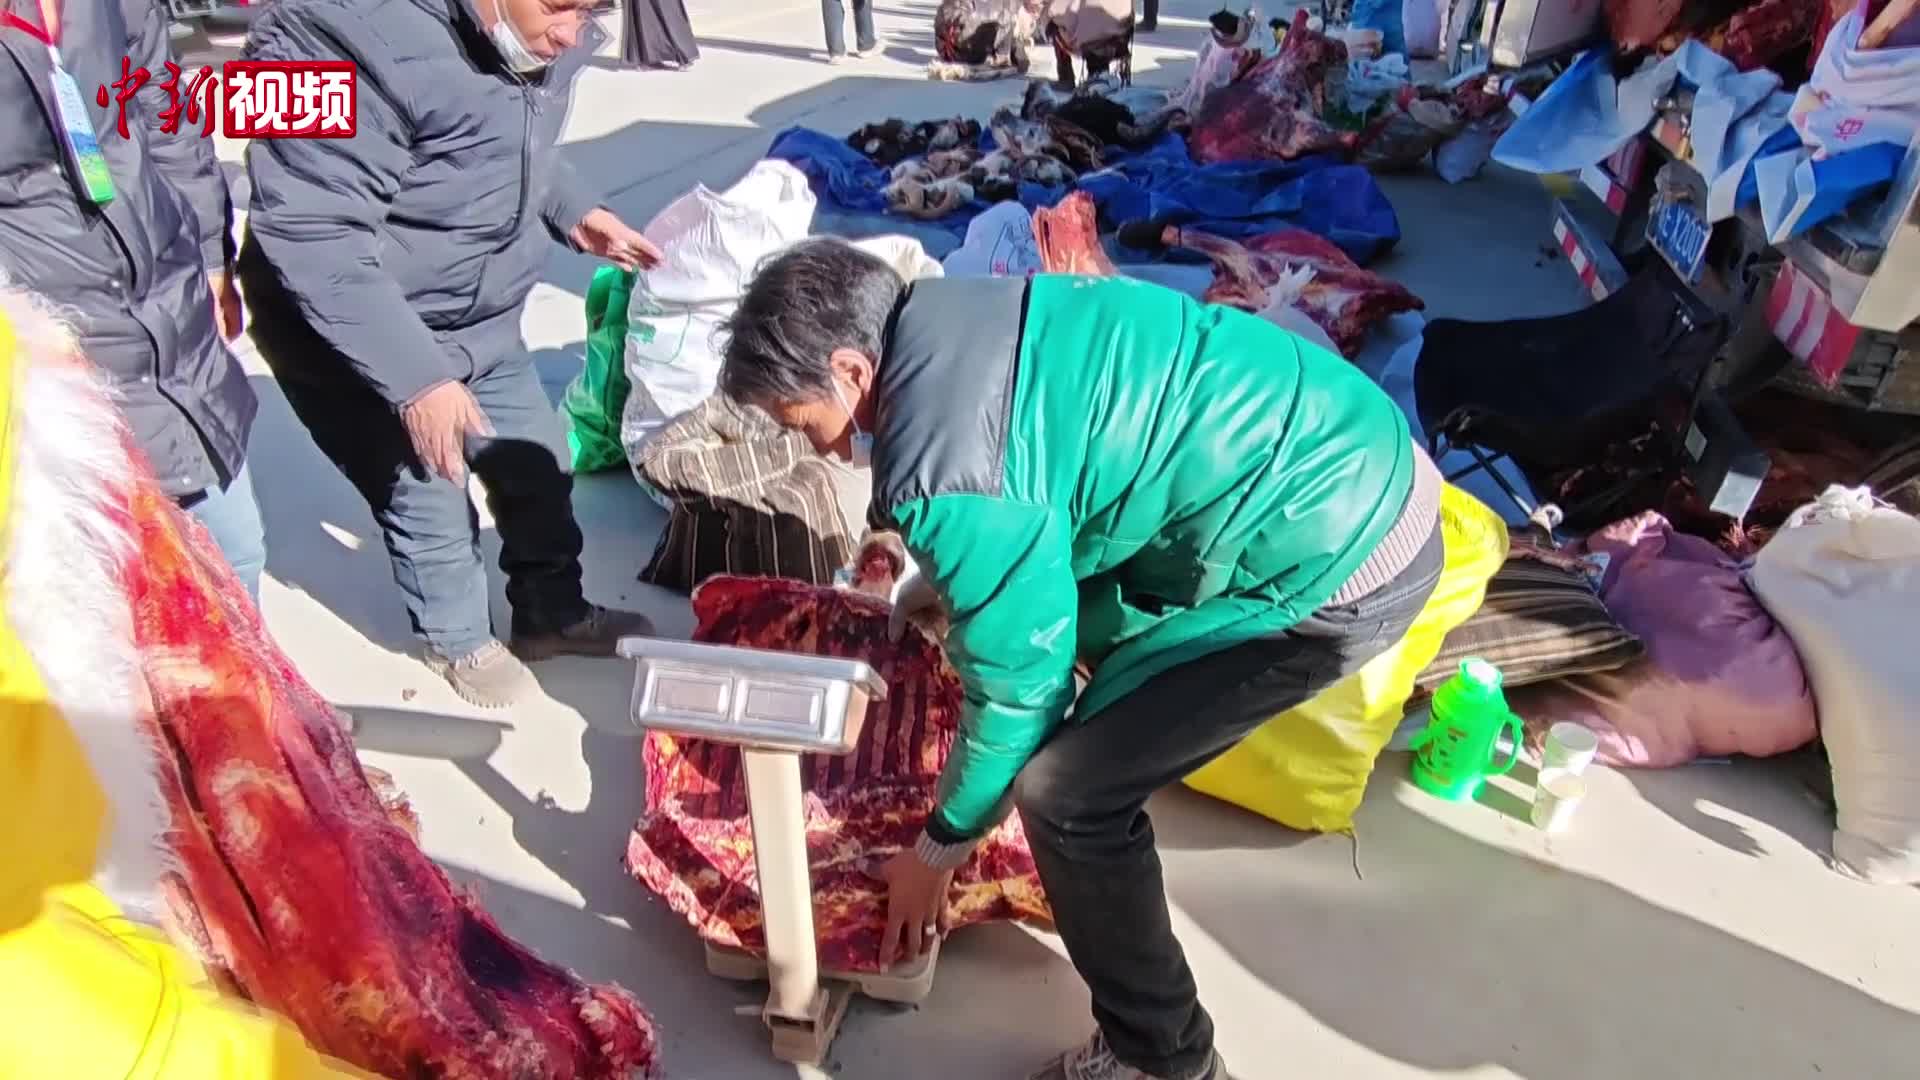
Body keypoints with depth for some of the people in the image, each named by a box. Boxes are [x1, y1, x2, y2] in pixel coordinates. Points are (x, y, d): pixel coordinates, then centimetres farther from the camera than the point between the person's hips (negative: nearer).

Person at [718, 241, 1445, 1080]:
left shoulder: (942, 474, -23)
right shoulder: (946, 313, 4)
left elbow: (1017, 684, -12)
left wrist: (939, 848, 5)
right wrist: (940, 578, 27)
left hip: (1340, 561, -10)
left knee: (1067, 793, -5)